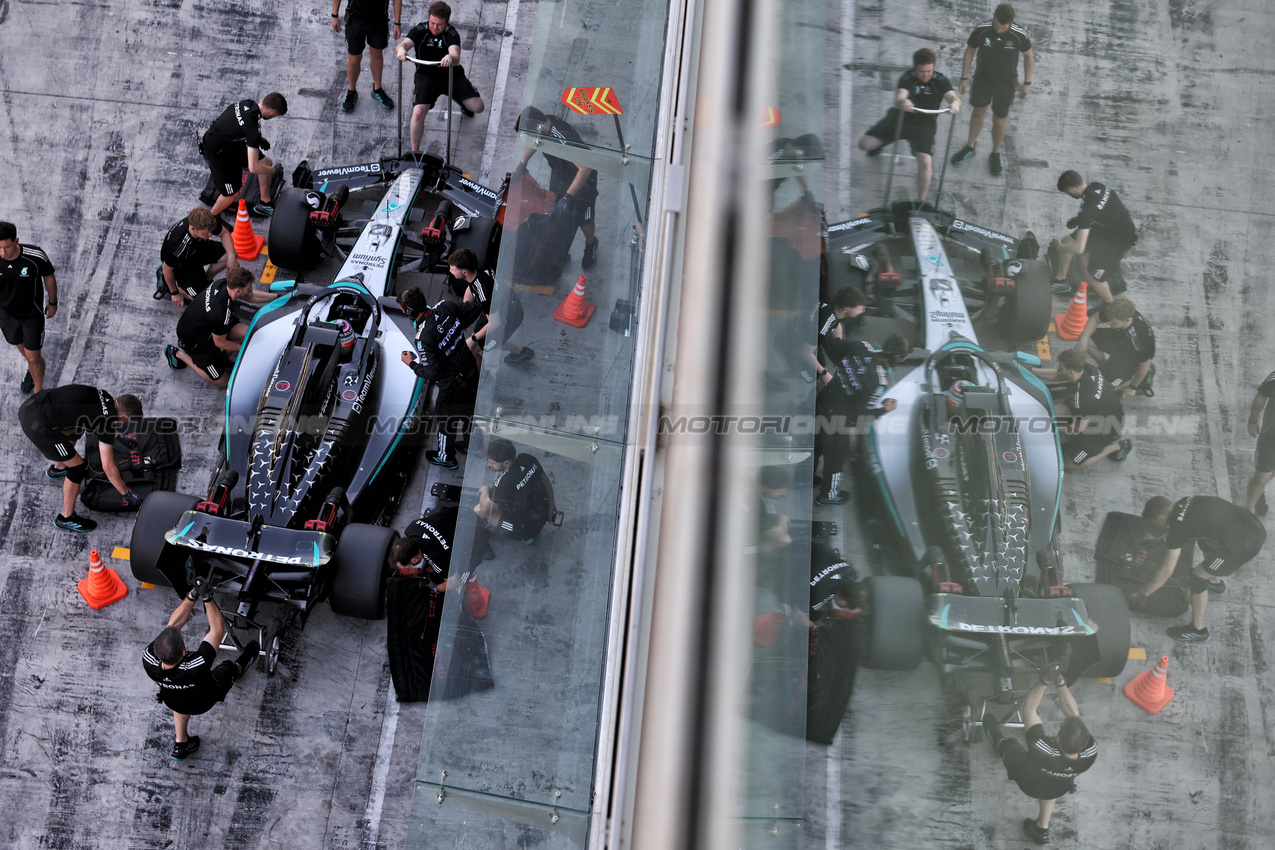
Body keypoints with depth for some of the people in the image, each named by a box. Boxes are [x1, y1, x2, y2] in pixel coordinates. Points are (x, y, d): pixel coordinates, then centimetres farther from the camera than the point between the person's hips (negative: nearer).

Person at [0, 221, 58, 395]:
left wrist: (53, 303, 6)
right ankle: (32, 369, 60)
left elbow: (49, 277, -8)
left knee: (33, 358, 3)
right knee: (20, 346, 28)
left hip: (32, 313, -2)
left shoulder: (36, 256, -29)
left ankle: (38, 393, 27)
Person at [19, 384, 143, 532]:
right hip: (38, 425, -9)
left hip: (28, 405, 9)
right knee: (78, 467, 2)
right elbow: (108, 467, -3)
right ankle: (66, 518, 16)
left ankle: (58, 469, 55)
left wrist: (114, 436, 54)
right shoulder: (107, 421, -9)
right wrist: (127, 493, 8)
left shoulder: (102, 395, 12)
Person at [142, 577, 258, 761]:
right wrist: (206, 597, -41)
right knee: (227, 668, 26)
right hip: (204, 702, -2)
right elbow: (218, 629, -38)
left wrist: (192, 595, -30)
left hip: (173, 701, 2)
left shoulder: (149, 661, -38)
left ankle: (180, 743, 41)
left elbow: (172, 624, -25)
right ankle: (239, 668, 62)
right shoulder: (196, 668, -49)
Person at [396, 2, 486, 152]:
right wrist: (401, 49, -52)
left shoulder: (451, 34, -12)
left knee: (478, 107, -10)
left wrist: (450, 58, -58)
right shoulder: (420, 31, -9)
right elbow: (404, 44, -25)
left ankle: (458, 100, 29)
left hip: (451, 74, 1)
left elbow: (456, 56, -31)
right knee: (418, 112, -24)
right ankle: (414, 152, -7)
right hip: (427, 76, -1)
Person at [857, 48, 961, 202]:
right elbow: (899, 98, -38)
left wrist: (955, 103, -58)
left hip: (924, 124, 0)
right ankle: (881, 143, 29)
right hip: (900, 118, 0)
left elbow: (953, 97, -31)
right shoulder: (907, 78, -19)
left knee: (925, 162, -22)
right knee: (864, 144, -11)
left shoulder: (941, 81, -15)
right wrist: (902, 103, -64)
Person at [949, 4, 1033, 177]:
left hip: (1006, 83, -1)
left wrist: (1027, 83, -1)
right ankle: (970, 147, 41)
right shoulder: (981, 30, -22)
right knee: (978, 112, 20)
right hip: (982, 78, 1)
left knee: (999, 120, 7)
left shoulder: (1020, 35, -23)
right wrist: (964, 78, 0)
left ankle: (995, 155, 30)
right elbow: (970, 51, -5)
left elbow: (1028, 56, -5)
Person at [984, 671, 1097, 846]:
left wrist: (1044, 682, -34)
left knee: (1007, 744, 26)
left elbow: (1028, 710, -36)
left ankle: (998, 742, 60)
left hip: (1026, 781, -2)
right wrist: (1060, 683, -30)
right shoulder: (1090, 754, -39)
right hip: (1055, 791, 2)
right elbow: (1074, 713, -27)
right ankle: (1042, 830, 44)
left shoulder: (1042, 751, -48)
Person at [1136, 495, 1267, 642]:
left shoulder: (1177, 527, -12)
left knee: (1196, 579, 5)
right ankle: (1215, 583, 56)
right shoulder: (1184, 502, 9)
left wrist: (1141, 595, 3)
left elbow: (1166, 571, -7)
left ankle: (1198, 630, 21)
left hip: (1245, 546, -9)